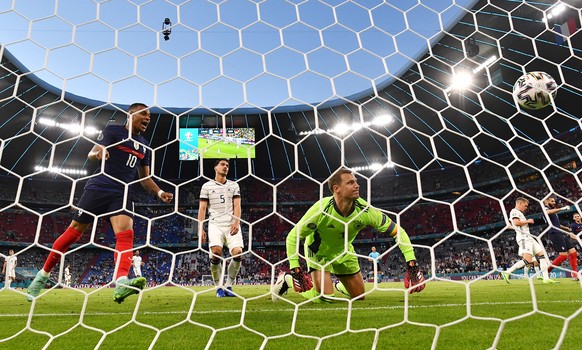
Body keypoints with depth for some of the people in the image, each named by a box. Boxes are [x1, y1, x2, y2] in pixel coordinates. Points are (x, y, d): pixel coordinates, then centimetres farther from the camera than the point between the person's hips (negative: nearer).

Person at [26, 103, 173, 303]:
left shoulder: (144, 146, 16)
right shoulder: (113, 131, 0)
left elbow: (145, 178, 20)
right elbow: (91, 154, -9)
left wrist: (159, 193, 4)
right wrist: (98, 153, -34)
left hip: (122, 194, 4)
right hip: (99, 188, -4)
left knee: (126, 234, -19)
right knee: (74, 231, 3)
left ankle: (121, 283, -34)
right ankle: (43, 275, 23)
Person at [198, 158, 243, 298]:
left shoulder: (234, 185, 16)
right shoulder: (207, 186, 12)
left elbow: (237, 205, 6)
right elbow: (202, 208, 7)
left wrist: (236, 222, -10)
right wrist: (200, 228, -2)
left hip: (232, 225, 2)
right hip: (215, 224, -1)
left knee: (238, 253, -15)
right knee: (216, 252, -21)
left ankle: (228, 286, 5)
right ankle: (219, 287, -3)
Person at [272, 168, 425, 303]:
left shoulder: (365, 210, -27)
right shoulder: (321, 210, -35)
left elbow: (398, 231, -19)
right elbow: (292, 237, -25)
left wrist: (411, 263, -27)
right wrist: (295, 270, -30)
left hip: (343, 252, 4)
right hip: (318, 251, -4)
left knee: (359, 296, 9)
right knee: (324, 297, -16)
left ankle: (338, 286, 43)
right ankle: (287, 279, 7)